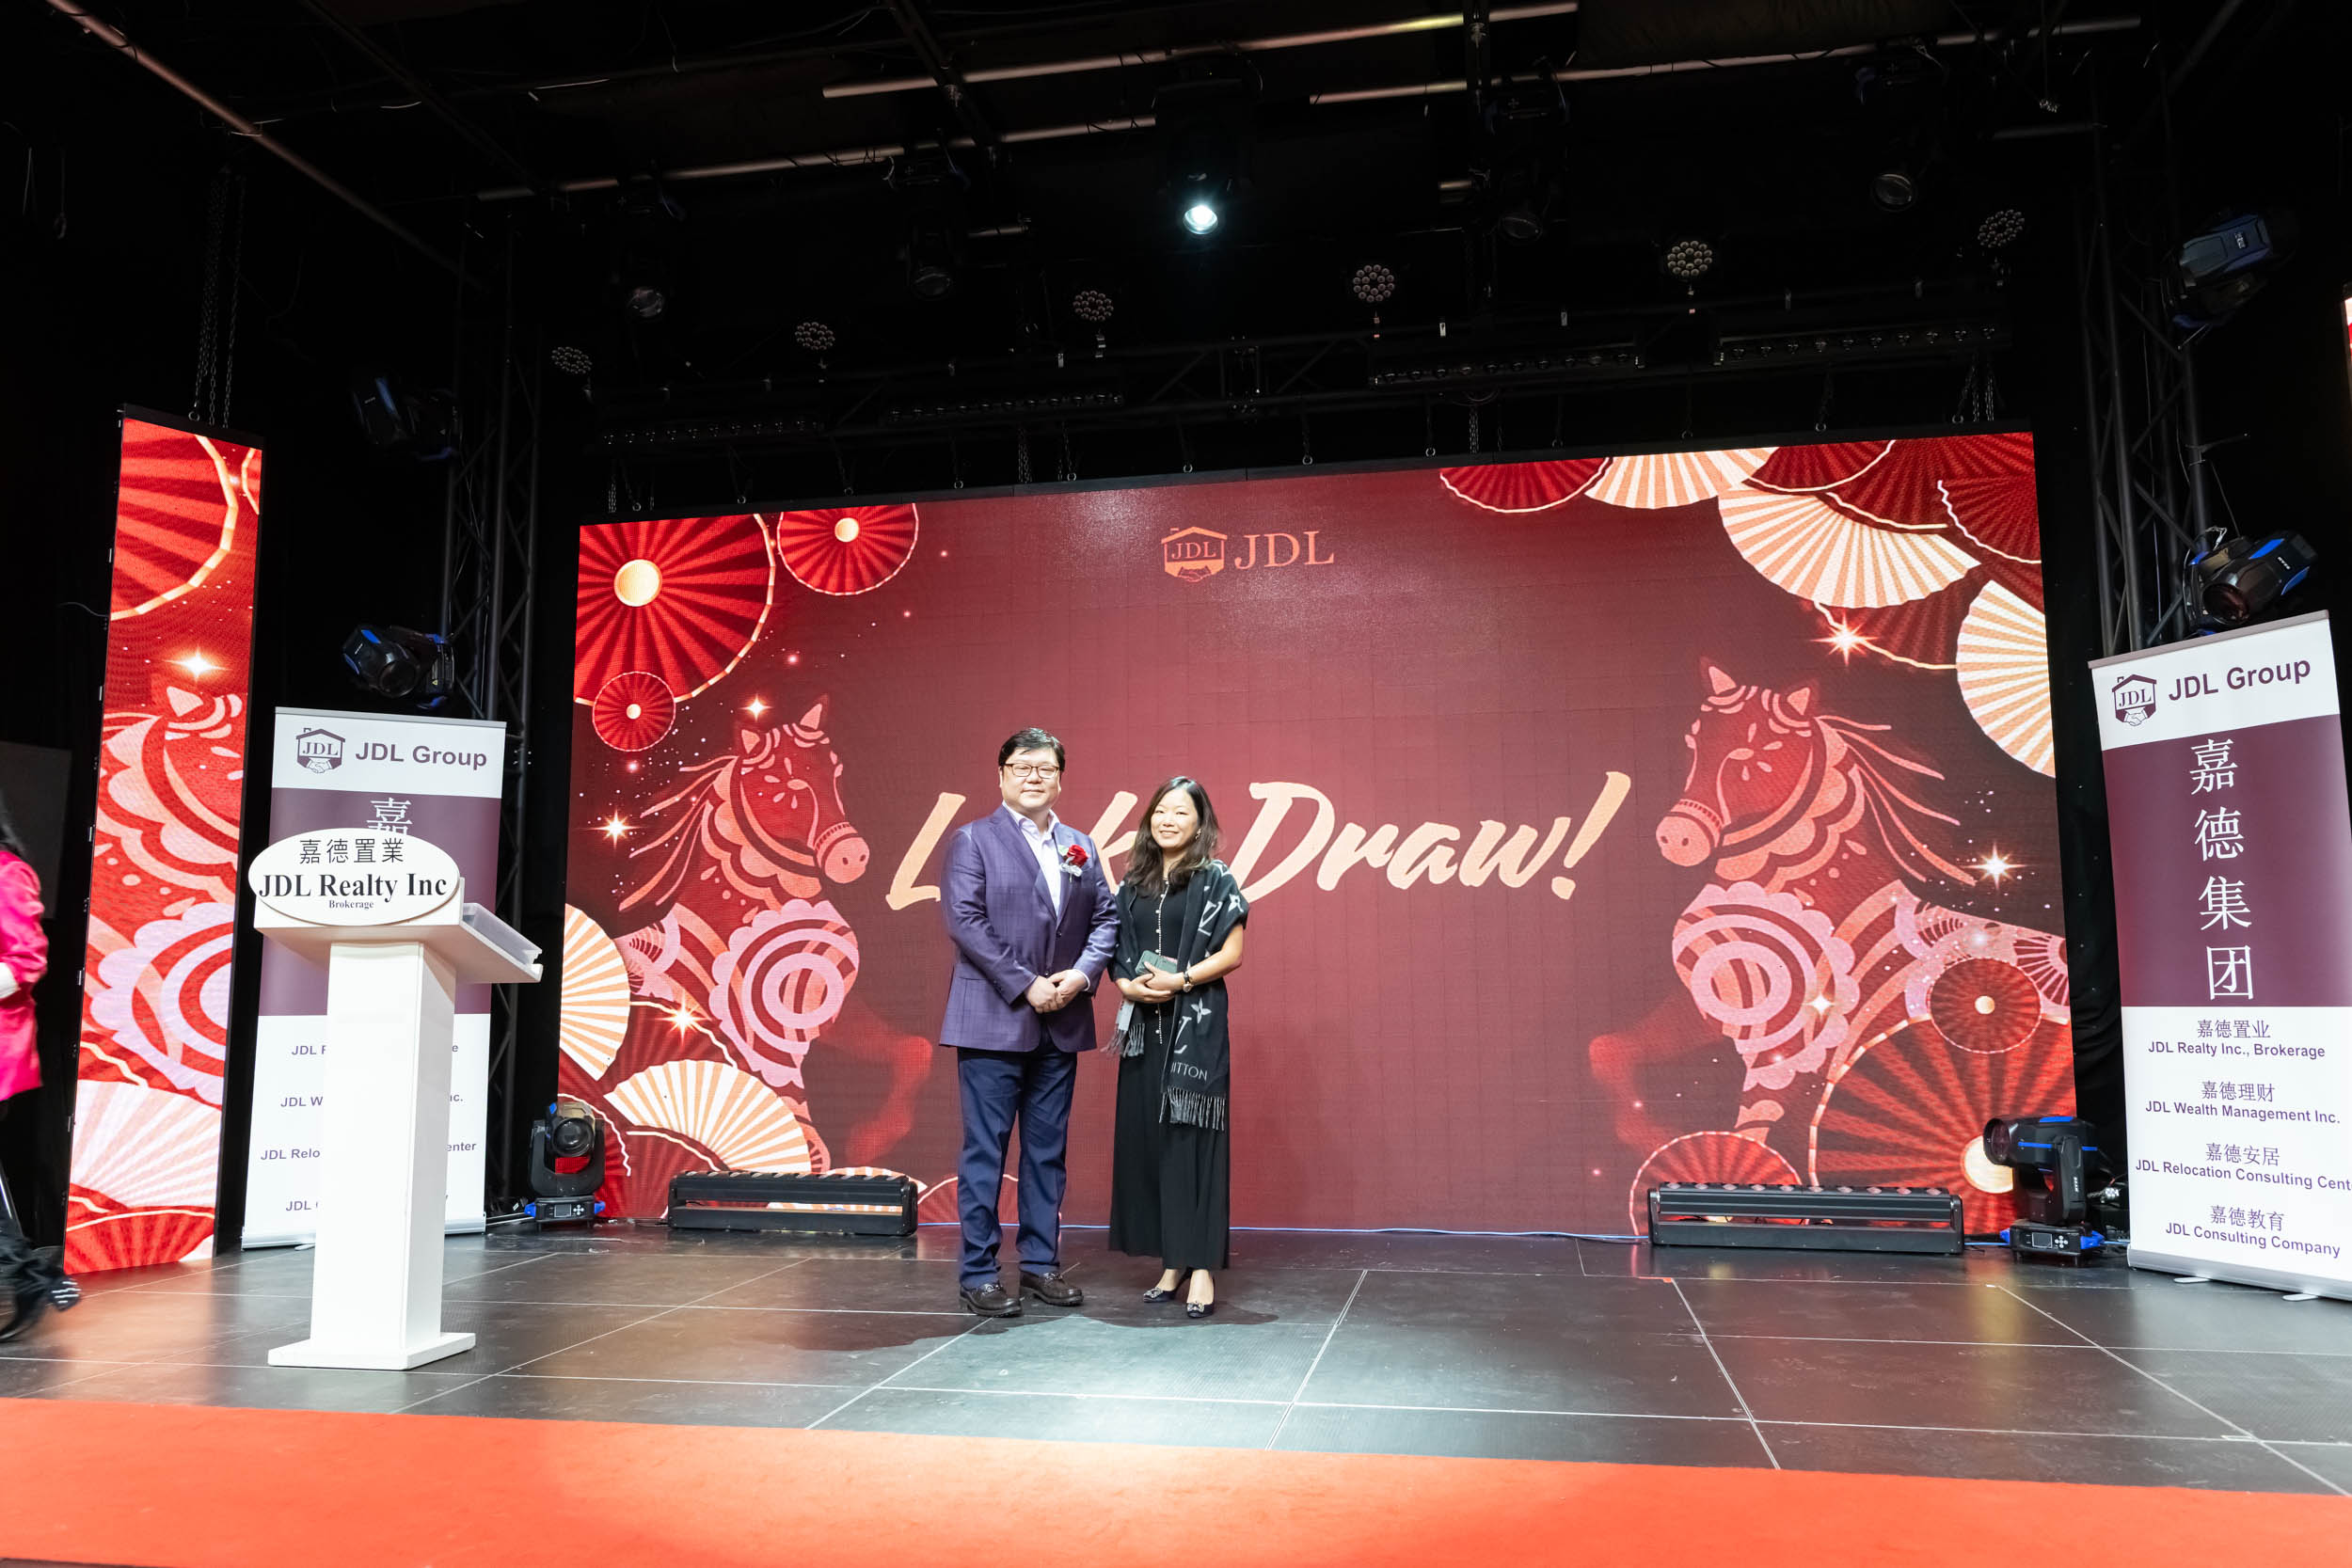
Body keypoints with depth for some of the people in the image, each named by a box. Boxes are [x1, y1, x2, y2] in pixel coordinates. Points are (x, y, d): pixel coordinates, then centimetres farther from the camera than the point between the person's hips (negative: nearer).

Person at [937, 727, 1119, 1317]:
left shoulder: (1081, 846, 15)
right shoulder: (973, 840, -1)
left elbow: (1106, 917, 12)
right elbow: (964, 920, -11)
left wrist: (1081, 974, -7)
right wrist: (1025, 985, -16)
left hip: (1060, 1024, 5)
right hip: (993, 1020, -5)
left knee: (1048, 1150, 11)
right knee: (985, 1149, -1)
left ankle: (1041, 1263, 21)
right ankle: (978, 1273, 7)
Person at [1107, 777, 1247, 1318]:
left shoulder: (1215, 879, -2)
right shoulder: (1134, 882, 13)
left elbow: (1231, 954, -7)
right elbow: (1118, 951, 13)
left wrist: (1179, 980, -17)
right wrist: (1127, 984, -6)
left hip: (1196, 1023, -5)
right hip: (1144, 1025, 5)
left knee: (1191, 1138, -6)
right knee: (1145, 1137, 5)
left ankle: (1200, 1266, -2)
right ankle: (1170, 1260, 14)